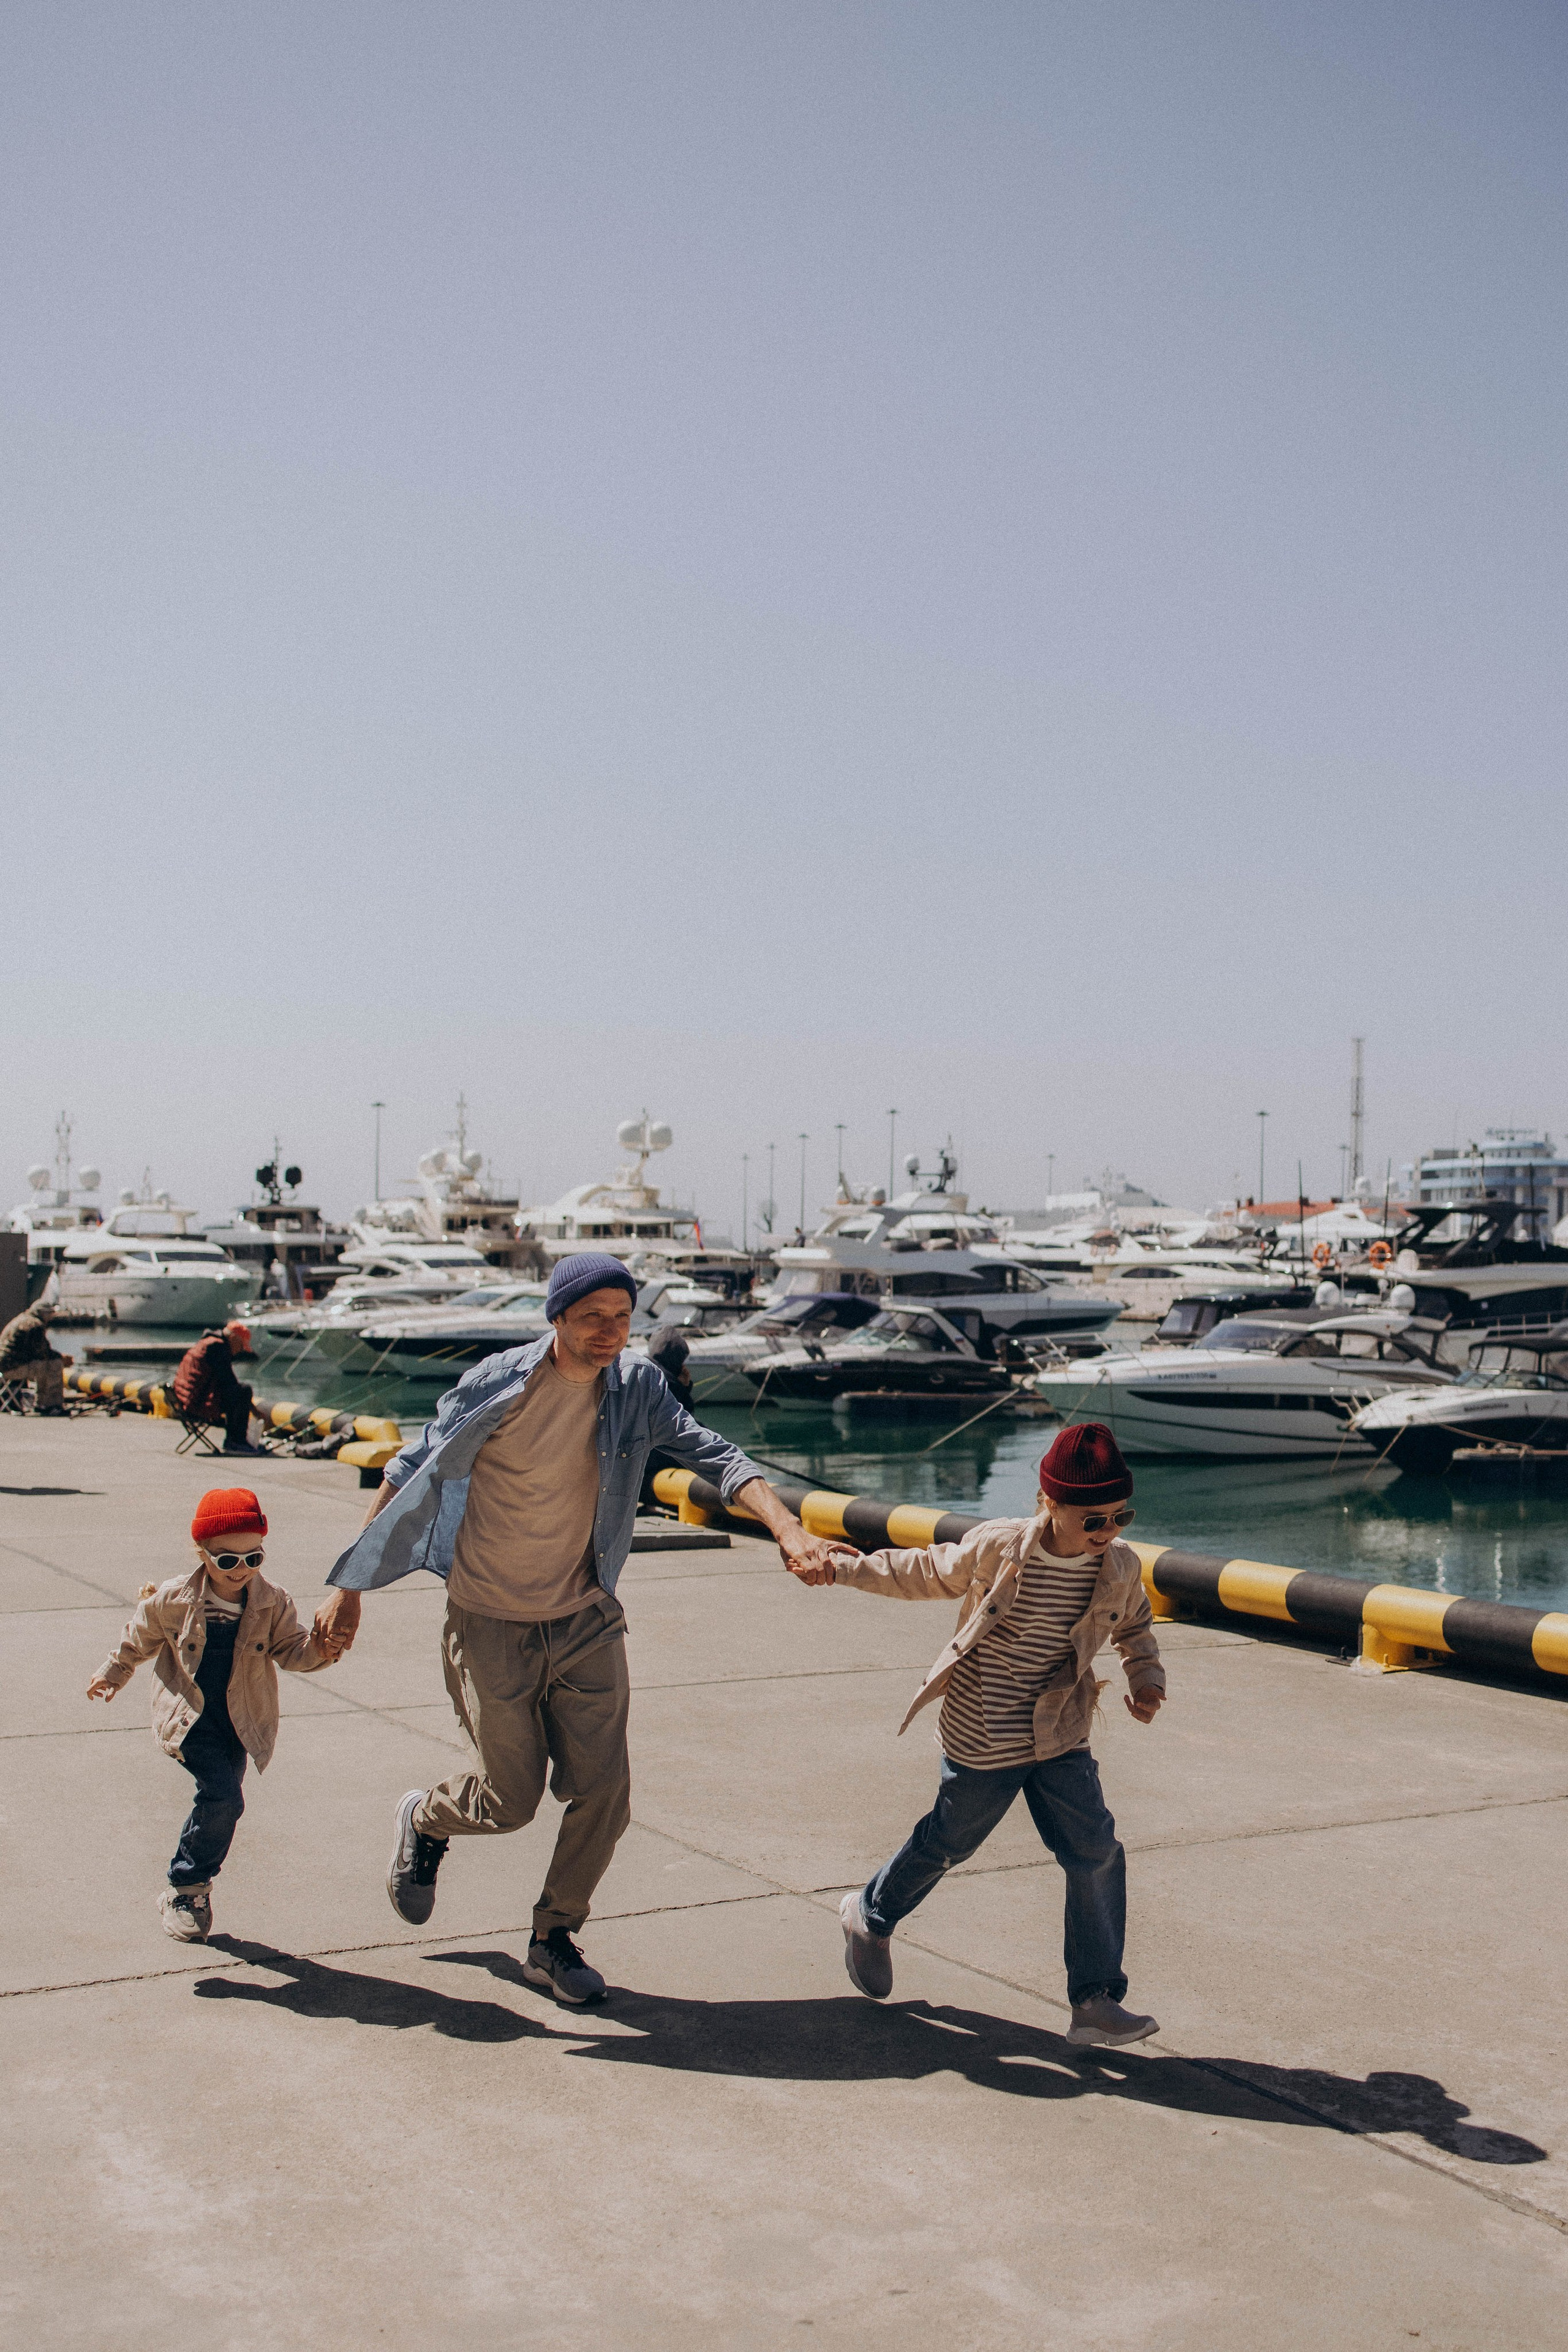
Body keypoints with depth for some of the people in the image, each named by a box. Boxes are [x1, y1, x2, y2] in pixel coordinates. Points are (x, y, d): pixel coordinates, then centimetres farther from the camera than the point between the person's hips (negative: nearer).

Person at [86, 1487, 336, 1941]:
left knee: (217, 1802, 10)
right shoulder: (174, 1601, -9)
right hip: (190, 1719, -3)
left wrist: (316, 1651, -27)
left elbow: (289, 1649, -5)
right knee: (223, 1797, -19)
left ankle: (187, 1889, 32)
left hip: (239, 1723, 3)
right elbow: (140, 1639, 9)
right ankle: (188, 1888, -2)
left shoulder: (271, 1604, -5)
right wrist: (113, 1674, 22)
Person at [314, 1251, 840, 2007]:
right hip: (490, 1625, -3)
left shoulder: (637, 1387, -7)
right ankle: (424, 1821, 37)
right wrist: (350, 1588, -7)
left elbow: (711, 1454, -15)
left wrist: (786, 1527, -32)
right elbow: (410, 1474, -9)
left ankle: (553, 1942, 22)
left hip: (586, 1622, 4)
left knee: (603, 1791, 0)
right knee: (509, 1800, 2)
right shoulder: (497, 1387, -18)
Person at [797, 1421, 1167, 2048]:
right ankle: (872, 1914, 43)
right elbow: (926, 1574, -1)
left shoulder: (1121, 1568, -7)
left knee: (1097, 1854, -5)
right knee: (950, 1842, 14)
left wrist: (1146, 1678, -3)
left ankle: (1096, 2000, 6)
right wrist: (842, 1568, -3)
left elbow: (1134, 1626, 15)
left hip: (1060, 1740, 4)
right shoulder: (996, 1548, -20)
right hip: (983, 1742, -3)